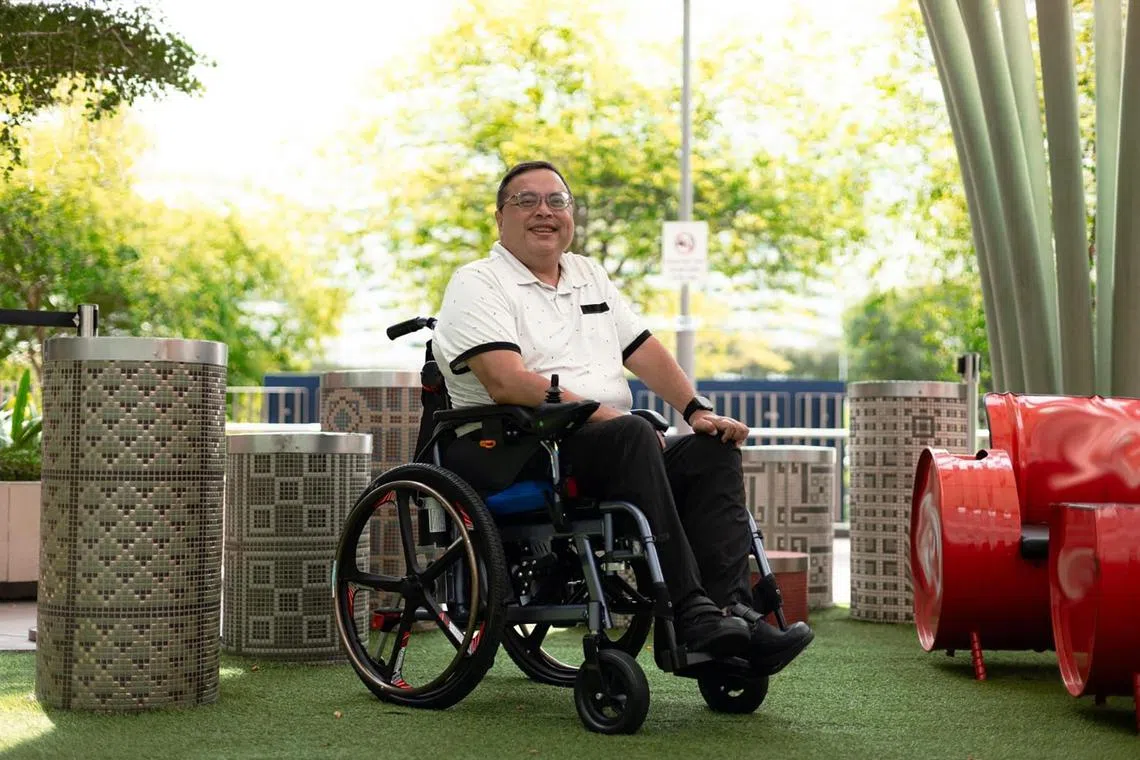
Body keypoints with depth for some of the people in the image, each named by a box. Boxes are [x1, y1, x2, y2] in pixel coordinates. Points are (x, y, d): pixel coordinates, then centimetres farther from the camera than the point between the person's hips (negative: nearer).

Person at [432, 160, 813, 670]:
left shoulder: (588, 276, 25)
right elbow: (506, 382, -14)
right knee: (630, 436, -34)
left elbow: (645, 352, 21)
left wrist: (698, 410, 4)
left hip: (608, 447, 8)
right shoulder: (477, 284, 1)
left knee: (713, 449, -16)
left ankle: (731, 612, -29)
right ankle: (690, 618, -41)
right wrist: (602, 416, -19)